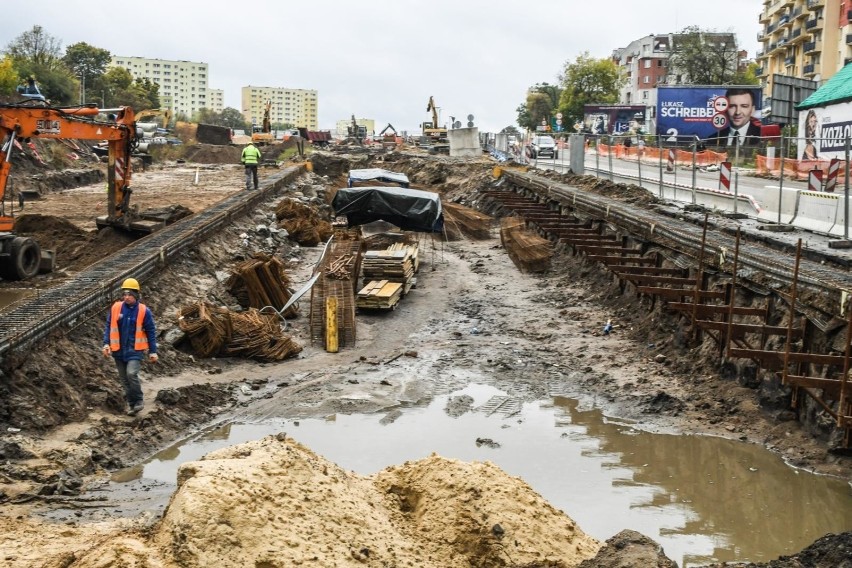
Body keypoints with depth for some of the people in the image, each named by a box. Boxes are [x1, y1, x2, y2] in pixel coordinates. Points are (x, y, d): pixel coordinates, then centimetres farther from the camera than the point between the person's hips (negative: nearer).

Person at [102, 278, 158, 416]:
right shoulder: (115, 308, -2)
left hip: (135, 350, -3)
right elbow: (109, 327, 6)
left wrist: (153, 351, -1)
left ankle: (138, 401, -2)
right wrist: (106, 344, -6)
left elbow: (151, 332, 0)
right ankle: (131, 404, 23)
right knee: (124, 378, 9)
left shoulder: (144, 311, -6)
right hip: (119, 350, 3)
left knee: (131, 374, -21)